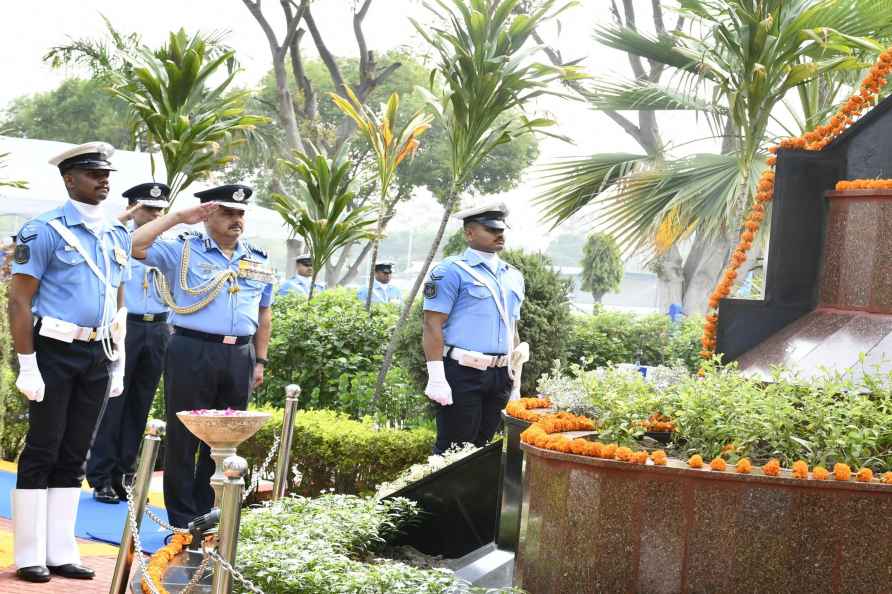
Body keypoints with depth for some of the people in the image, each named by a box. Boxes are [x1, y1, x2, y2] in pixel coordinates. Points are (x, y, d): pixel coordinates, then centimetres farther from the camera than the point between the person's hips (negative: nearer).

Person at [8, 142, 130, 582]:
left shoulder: (118, 235, 12)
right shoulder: (45, 231, -8)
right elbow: (19, 302, -11)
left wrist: (118, 364, 14)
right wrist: (27, 366, -15)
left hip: (98, 356, 6)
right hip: (54, 352, -6)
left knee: (74, 456, 10)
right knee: (42, 453, -1)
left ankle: (61, 551, 16)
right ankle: (30, 556, 6)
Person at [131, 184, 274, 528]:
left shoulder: (258, 262, 15)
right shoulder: (183, 251, 1)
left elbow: (264, 315, 22)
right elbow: (135, 246, -11)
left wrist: (260, 361, 16)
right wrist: (178, 217, -9)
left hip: (239, 357, 4)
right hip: (192, 353, -4)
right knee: (184, 436, 0)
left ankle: (206, 513, 21)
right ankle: (182, 519, 8)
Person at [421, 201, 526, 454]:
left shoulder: (513, 276, 16)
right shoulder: (452, 270, -7)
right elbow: (433, 326, -12)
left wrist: (514, 377, 18)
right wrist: (437, 378, -18)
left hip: (500, 376, 7)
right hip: (462, 375, -7)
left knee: (480, 448, 12)